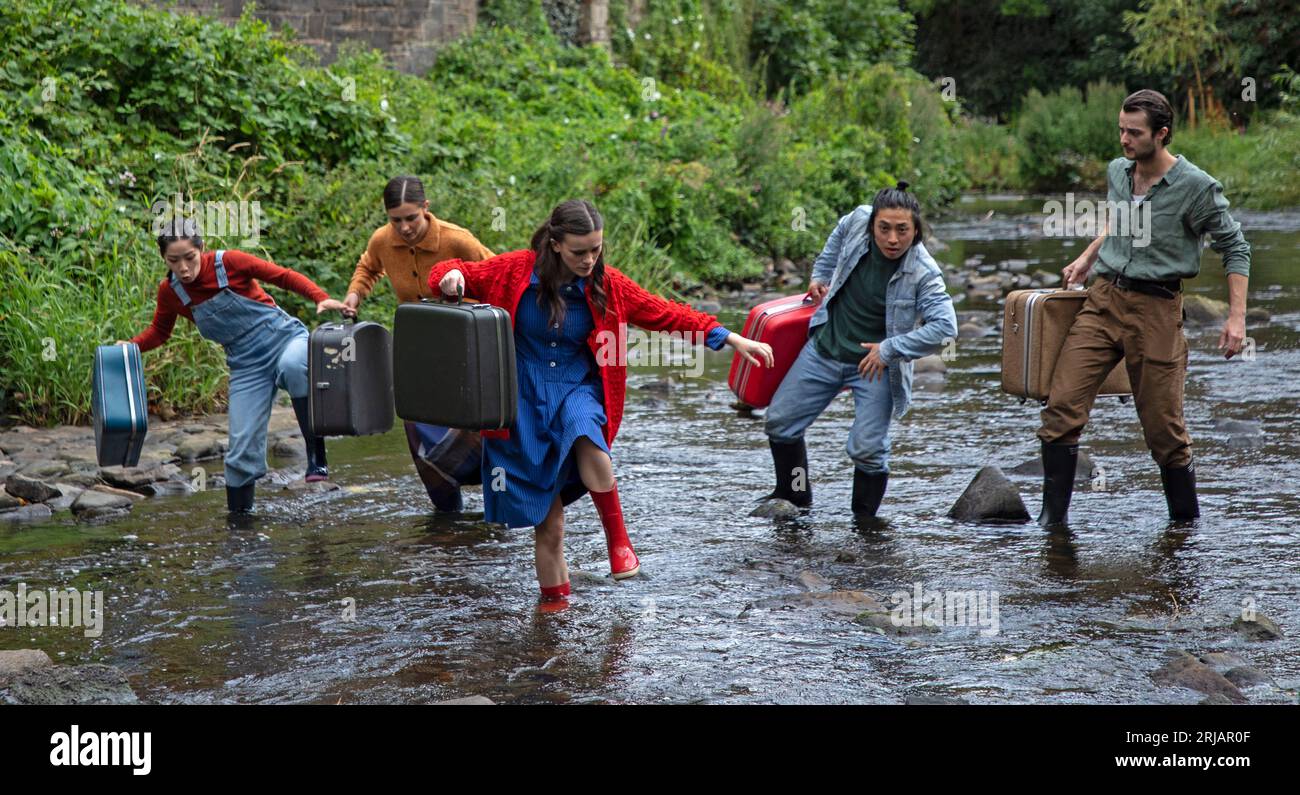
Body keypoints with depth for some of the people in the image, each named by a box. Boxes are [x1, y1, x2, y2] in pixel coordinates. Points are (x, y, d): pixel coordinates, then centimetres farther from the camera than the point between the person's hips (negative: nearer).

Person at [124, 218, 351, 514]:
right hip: (247, 365, 4)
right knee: (243, 446, -2)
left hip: (285, 337, -4)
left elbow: (284, 276, -8)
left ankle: (316, 454, -31)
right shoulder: (170, 292, -3)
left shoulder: (228, 262, -14)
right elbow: (159, 332, 15)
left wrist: (322, 299, -22)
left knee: (293, 366, -41)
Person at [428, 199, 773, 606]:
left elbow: (665, 313, 3)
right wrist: (451, 276, -22)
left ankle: (617, 537, -20)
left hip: (577, 390, 0)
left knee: (585, 436, -38)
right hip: (525, 396, 0)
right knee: (547, 525, 0)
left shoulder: (607, 285, -3)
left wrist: (733, 340, 2)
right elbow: (463, 274, 4)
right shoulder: (515, 270, -7)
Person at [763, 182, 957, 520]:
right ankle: (794, 495, 31)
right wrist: (821, 274, 17)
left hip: (874, 366, -5)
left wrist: (889, 349, -27)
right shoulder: (857, 221, -13)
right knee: (779, 422, 10)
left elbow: (945, 327, -30)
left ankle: (865, 519, 10)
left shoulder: (923, 274, -23)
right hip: (824, 349, 5)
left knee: (867, 450, -12)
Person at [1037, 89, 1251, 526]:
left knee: (1163, 425, 1)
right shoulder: (1117, 172, 8)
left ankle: (1186, 519, 19)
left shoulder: (1196, 187, -9)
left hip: (1157, 309, -4)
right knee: (1062, 405, -9)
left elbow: (1235, 247, 0)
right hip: (1103, 298, 5)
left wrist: (1237, 317, -6)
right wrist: (1087, 257, 23)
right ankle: (1054, 514, -2)